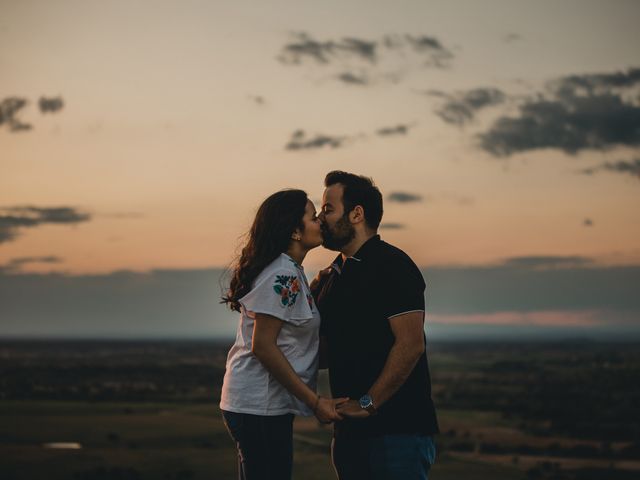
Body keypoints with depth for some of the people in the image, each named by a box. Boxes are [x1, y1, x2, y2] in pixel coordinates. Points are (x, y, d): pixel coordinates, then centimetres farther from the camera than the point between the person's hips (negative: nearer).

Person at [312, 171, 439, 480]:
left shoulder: (392, 266, -10)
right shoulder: (333, 276, 17)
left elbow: (410, 345, -19)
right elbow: (325, 351, 19)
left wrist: (367, 404, -17)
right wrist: (310, 297, 5)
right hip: (349, 431, 8)